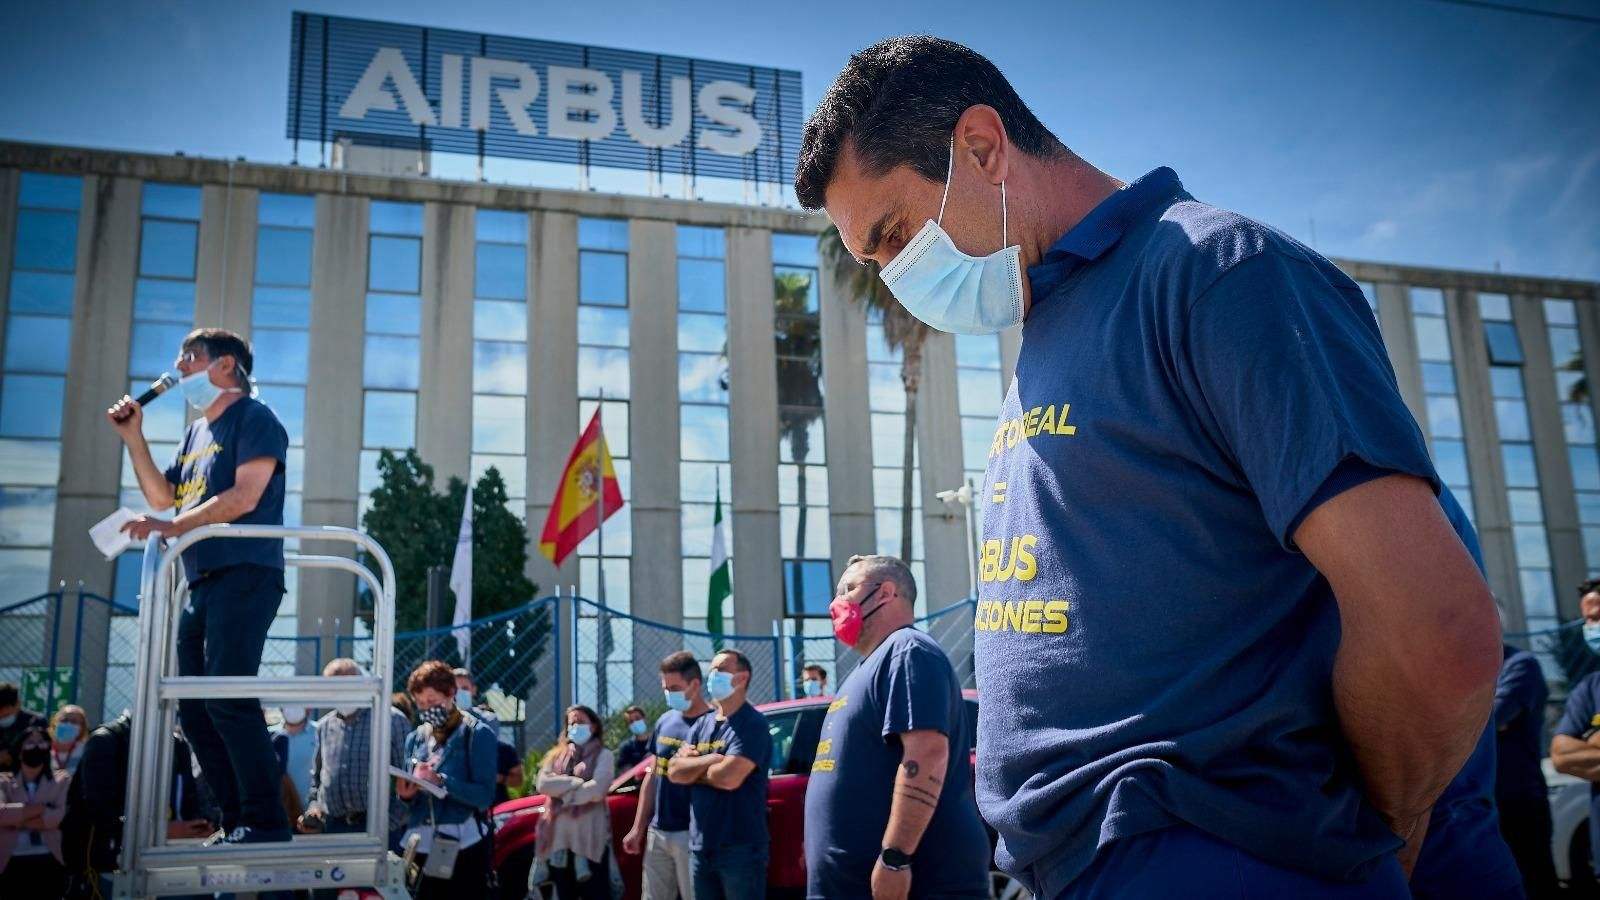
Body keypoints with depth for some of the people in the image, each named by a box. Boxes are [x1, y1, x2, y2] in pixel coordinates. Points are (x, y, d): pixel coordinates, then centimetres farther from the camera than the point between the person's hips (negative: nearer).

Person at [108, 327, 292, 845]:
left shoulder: (253, 419, -3)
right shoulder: (196, 432, 23)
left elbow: (244, 497, -14)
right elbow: (162, 496, 24)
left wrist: (171, 528, -13)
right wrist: (134, 438, 16)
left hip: (244, 574, -9)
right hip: (203, 582, 9)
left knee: (227, 699, -16)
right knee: (194, 709, 6)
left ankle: (267, 823, -12)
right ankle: (238, 824, 10)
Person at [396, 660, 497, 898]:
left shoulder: (477, 734, -3)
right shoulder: (415, 738, 14)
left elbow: (485, 795, -12)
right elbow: (409, 799, 14)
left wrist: (441, 781, -23)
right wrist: (405, 795, -9)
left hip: (463, 848, -5)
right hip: (421, 846, 5)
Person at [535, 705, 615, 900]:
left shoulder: (602, 755, 2)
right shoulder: (556, 755, 15)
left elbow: (597, 789, -14)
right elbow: (544, 784, -3)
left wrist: (563, 794, -5)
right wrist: (578, 782, -9)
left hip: (590, 838, -5)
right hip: (558, 838, 5)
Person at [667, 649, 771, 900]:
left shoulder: (752, 723, -10)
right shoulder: (702, 723, 14)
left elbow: (729, 777, -22)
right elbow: (674, 772, 5)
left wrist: (693, 767, -3)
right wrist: (710, 759, -12)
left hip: (740, 848, -7)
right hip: (700, 847, 7)